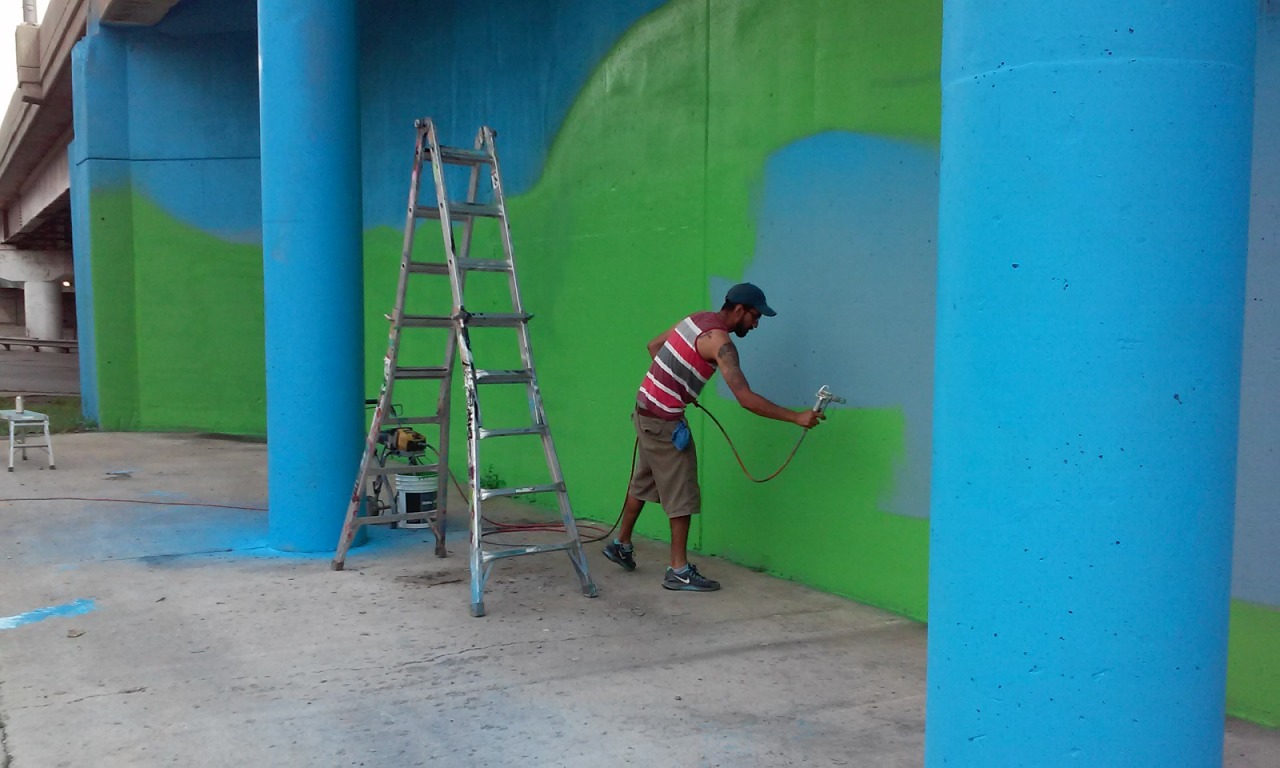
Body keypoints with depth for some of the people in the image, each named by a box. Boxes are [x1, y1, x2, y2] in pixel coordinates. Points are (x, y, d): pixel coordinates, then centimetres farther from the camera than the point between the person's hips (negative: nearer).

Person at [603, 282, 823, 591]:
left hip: (646, 410, 9)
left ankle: (621, 544, 36)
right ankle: (679, 571, 2)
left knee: (643, 482, 22)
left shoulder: (697, 319, 7)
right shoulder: (720, 342, -21)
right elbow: (746, 398, -29)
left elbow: (654, 345, 19)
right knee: (682, 494, -3)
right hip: (664, 421, -9)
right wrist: (797, 417, -28)